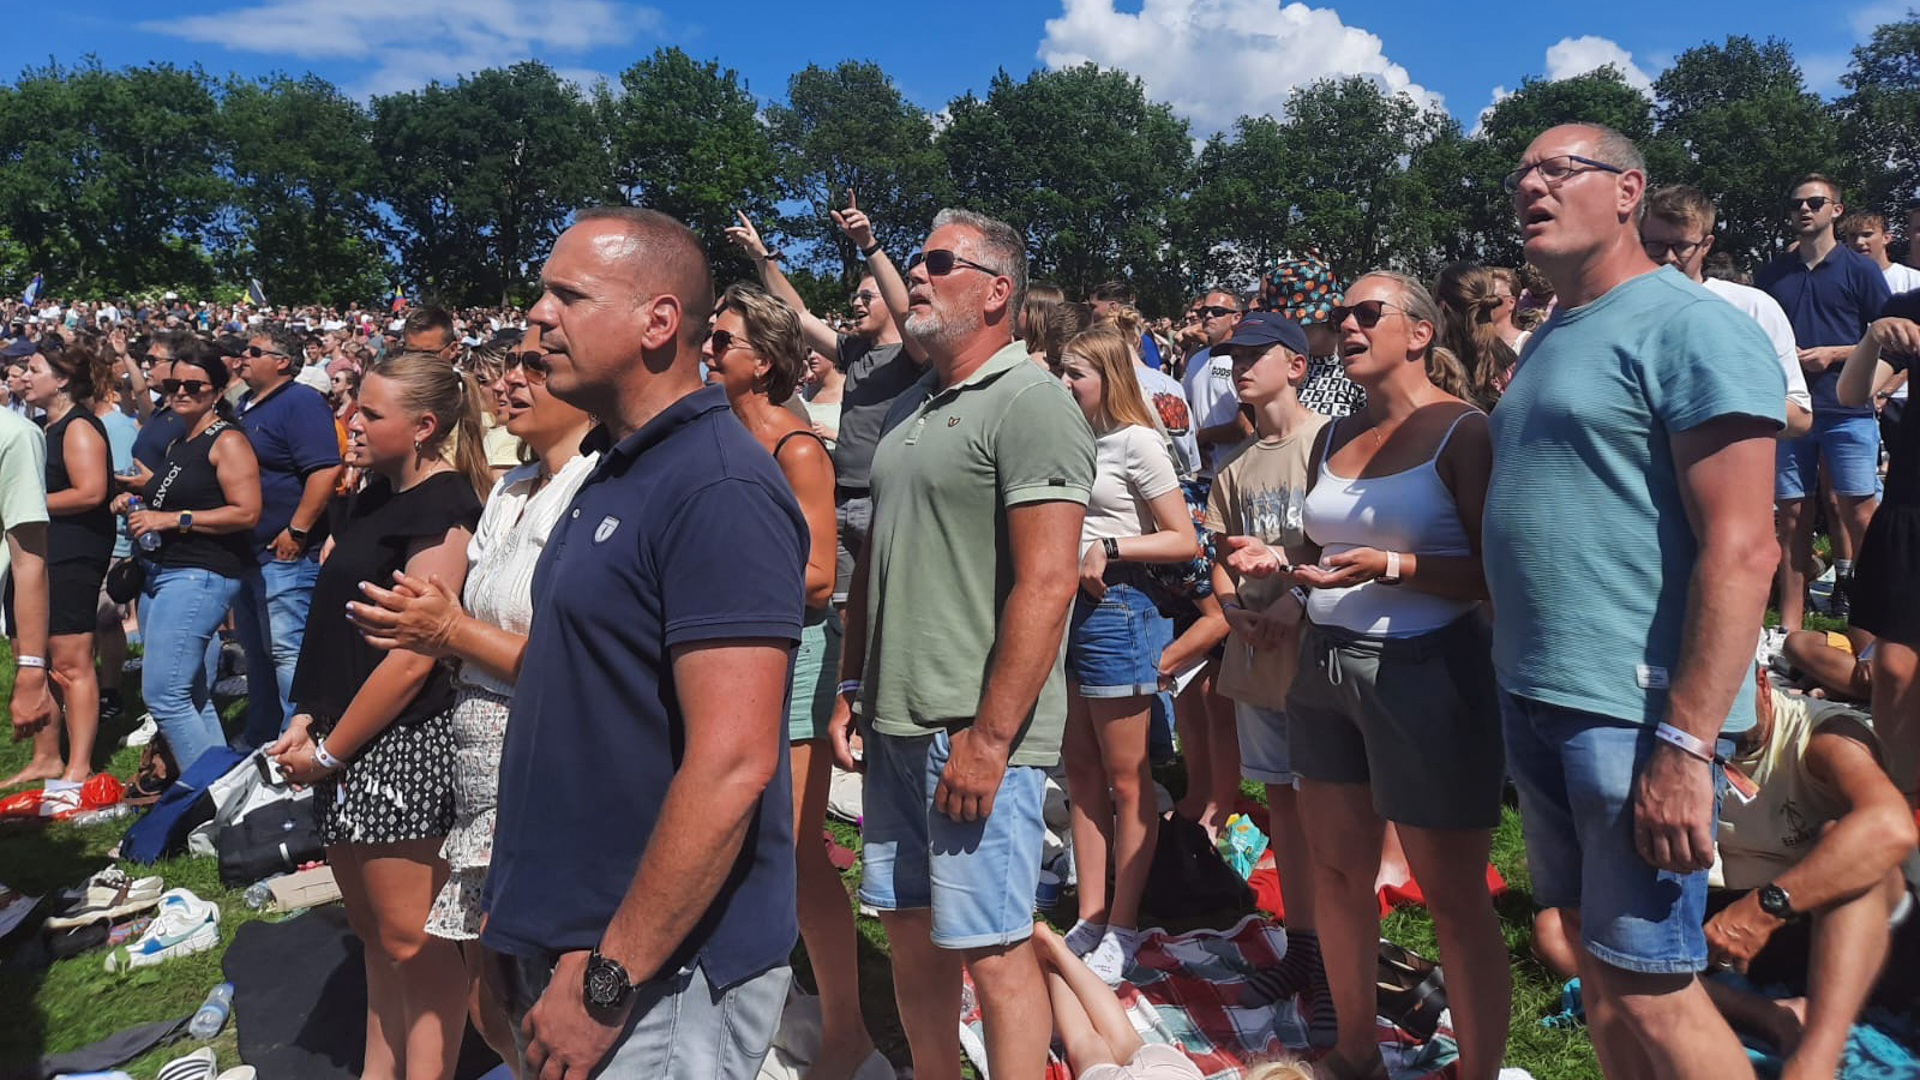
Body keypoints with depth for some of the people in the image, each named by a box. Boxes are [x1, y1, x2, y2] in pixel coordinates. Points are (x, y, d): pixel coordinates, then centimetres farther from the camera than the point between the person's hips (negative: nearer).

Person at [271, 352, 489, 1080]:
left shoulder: (442, 507, -15)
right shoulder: (368, 500, 12)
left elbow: (412, 657, -19)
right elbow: (334, 623, 14)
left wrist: (329, 751, -13)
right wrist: (307, 721, 2)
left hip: (401, 745, -9)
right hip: (344, 747, 9)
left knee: (411, 942, 2)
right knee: (372, 930, 19)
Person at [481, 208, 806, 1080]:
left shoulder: (717, 490, -21)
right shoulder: (614, 470, 9)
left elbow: (731, 765, -26)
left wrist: (610, 977, -21)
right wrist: (513, 901, 15)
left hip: (663, 968, -9)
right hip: (561, 938, 9)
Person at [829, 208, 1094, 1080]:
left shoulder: (1030, 403, -11)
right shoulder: (912, 408, 14)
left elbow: (1047, 584, -18)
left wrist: (989, 737, -20)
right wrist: (851, 688, 13)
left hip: (976, 733, -8)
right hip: (896, 722, 8)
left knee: (989, 949, 2)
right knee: (911, 932, 17)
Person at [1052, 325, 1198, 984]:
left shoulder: (1135, 441, -6)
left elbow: (1184, 541, -9)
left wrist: (1108, 546, -18)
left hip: (1114, 606, -7)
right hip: (1062, 605, 7)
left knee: (1124, 779, 4)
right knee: (1080, 772, 11)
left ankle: (1123, 927, 15)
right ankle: (1089, 917, 21)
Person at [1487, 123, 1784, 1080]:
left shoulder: (1690, 327, -9)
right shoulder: (1547, 342, 16)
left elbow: (1740, 551, -17)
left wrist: (1684, 743, -21)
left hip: (1633, 711, -8)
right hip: (1533, 698, 8)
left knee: (1648, 992, -1)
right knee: (1600, 966, 17)